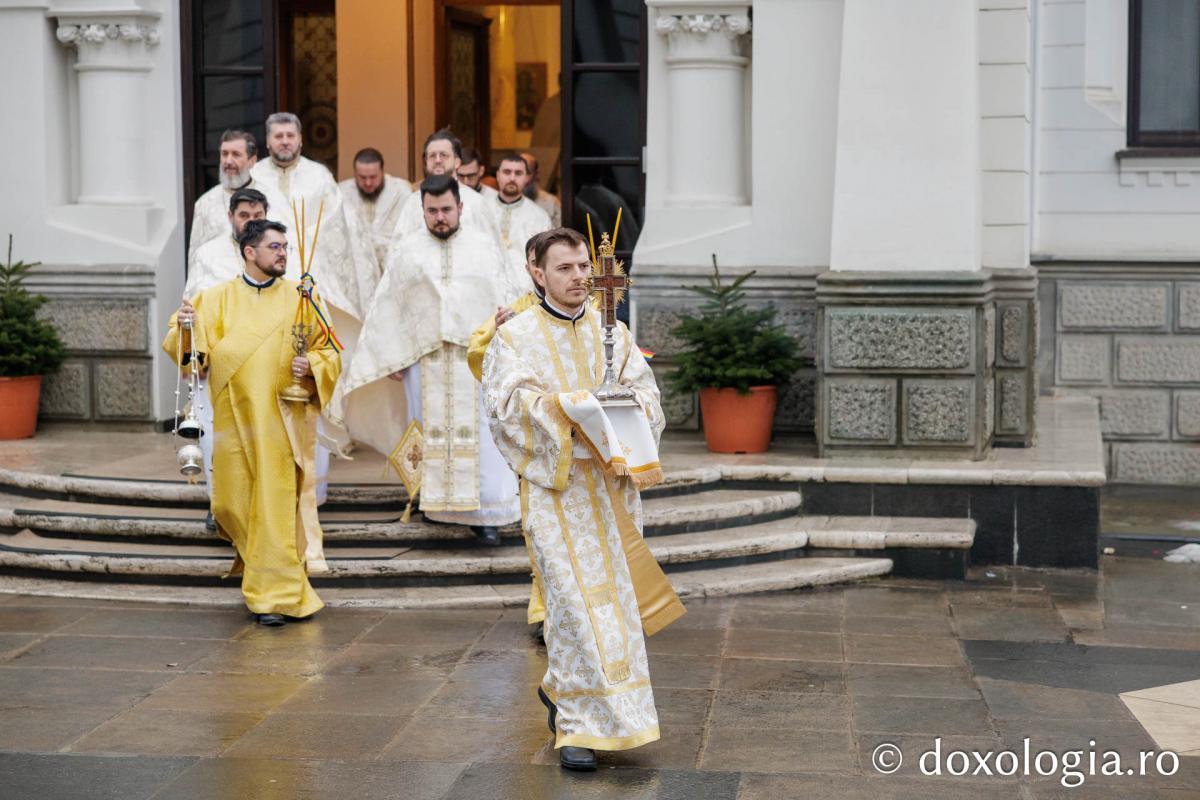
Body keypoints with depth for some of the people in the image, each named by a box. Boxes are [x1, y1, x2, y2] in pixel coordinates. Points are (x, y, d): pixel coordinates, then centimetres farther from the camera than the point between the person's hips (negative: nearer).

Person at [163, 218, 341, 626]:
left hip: (281, 420, -1)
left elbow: (330, 352, 7)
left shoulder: (300, 298, 5)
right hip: (235, 417, 2)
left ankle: (275, 593, -1)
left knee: (276, 504, -7)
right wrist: (185, 327, -23)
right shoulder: (217, 298, 5)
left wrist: (311, 366, -13)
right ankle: (262, 564, 34)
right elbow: (187, 350, -1)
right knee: (232, 503, 6)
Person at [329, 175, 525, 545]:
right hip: (424, 358, 1)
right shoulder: (408, 251, 10)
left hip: (477, 357, -1)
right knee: (430, 431, 4)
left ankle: (484, 512, -1)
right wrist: (390, 358, 4)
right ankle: (434, 502, 16)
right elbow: (388, 307, 9)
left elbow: (507, 297, 6)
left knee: (481, 433, -5)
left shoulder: (484, 247, 9)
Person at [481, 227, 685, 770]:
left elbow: (645, 388, 7)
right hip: (555, 487, -5)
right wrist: (561, 406, -25)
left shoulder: (611, 331, 14)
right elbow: (509, 400, -11)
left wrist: (629, 401, -15)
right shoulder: (516, 336, 1)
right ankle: (578, 726, -5)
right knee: (575, 599, -11)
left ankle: (560, 688, 32)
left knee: (611, 595, 9)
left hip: (613, 483, 5)